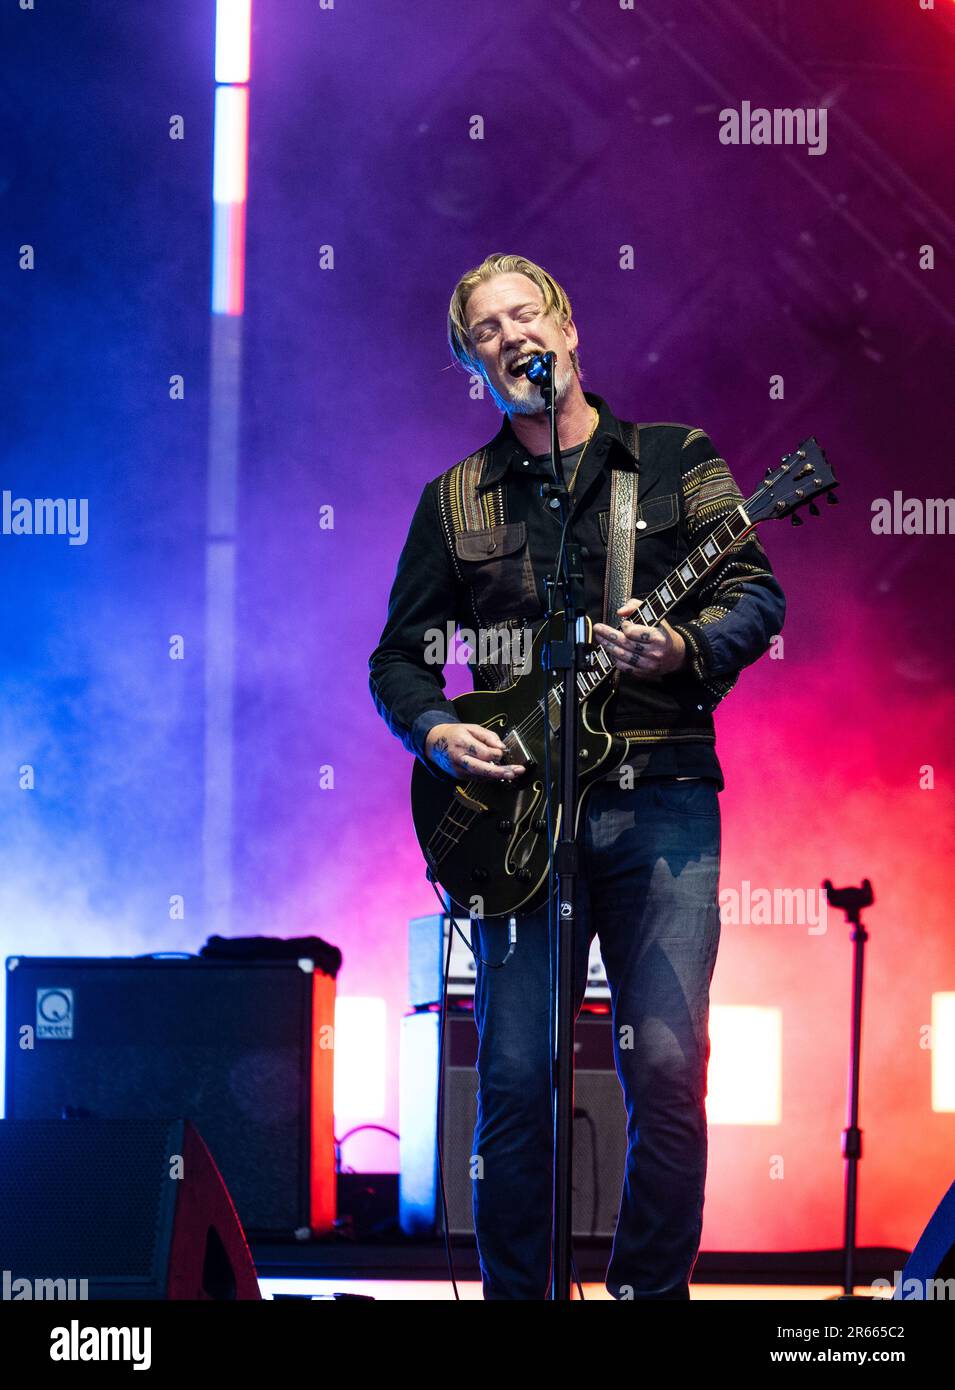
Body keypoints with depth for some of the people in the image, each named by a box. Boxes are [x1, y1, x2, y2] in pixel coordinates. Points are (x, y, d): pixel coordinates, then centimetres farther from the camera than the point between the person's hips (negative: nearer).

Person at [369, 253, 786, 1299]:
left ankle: (653, 1287, 3)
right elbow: (400, 657, 17)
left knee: (667, 1066, -9)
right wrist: (434, 733, -3)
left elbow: (756, 594, 1)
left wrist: (683, 649, -19)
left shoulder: (676, 459, 10)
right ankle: (516, 1291, 9)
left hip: (659, 799, -1)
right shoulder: (454, 502, 15)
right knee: (517, 1077, -4)